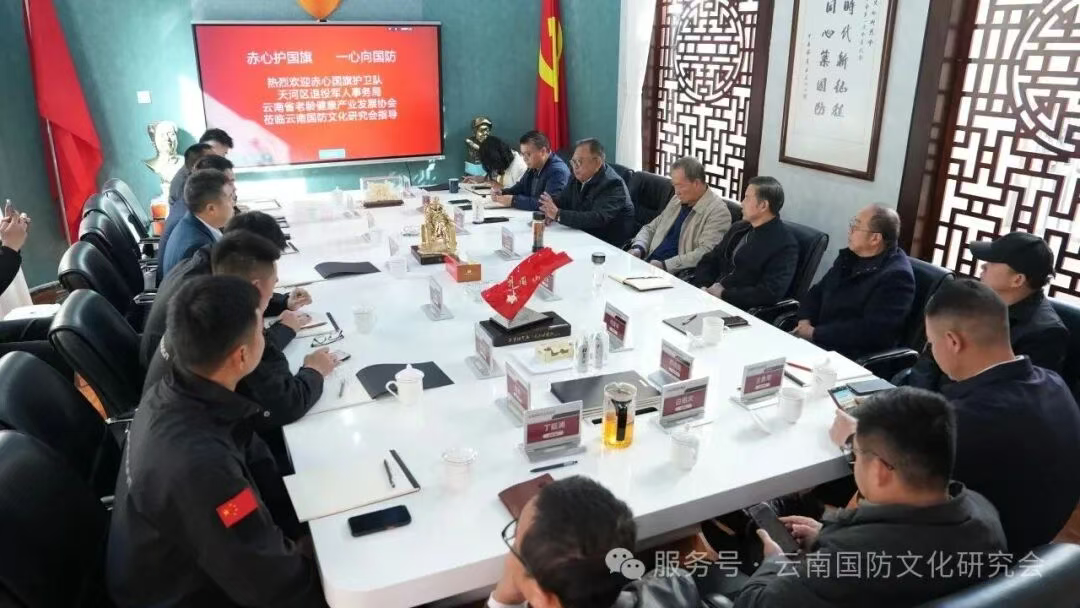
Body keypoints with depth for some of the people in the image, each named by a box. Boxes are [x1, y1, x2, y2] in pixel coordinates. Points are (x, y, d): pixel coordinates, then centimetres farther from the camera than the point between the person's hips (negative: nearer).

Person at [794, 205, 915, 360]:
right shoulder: (850, 256, 12)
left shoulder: (896, 276, -16)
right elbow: (817, 292, 16)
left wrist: (815, 334, -21)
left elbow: (871, 331, -24)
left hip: (852, 358, -8)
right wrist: (805, 322, -5)